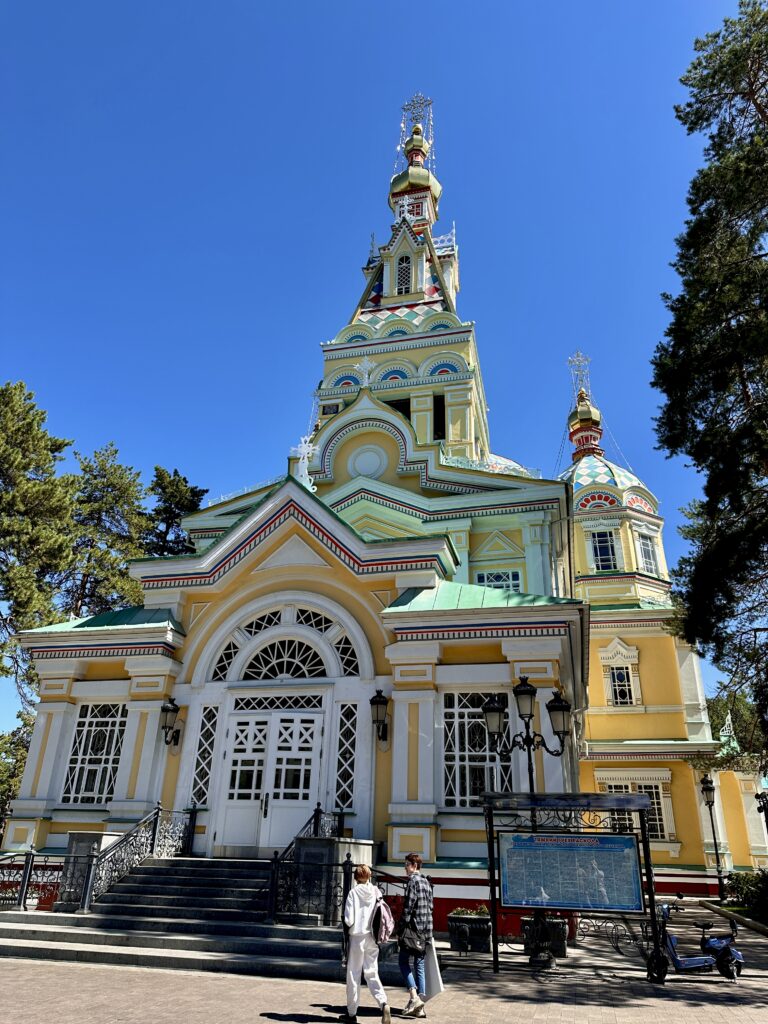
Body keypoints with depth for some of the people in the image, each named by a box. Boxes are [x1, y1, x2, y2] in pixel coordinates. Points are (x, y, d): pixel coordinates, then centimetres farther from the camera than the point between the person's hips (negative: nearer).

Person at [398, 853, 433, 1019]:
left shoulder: (413, 881, -11)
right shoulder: (427, 882, 14)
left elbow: (408, 906, -17)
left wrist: (401, 927, -12)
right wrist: (427, 932, 20)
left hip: (413, 928, -8)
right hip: (425, 930, 8)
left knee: (404, 962, 2)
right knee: (419, 965, 10)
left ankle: (414, 997, -11)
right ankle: (420, 1007, 11)